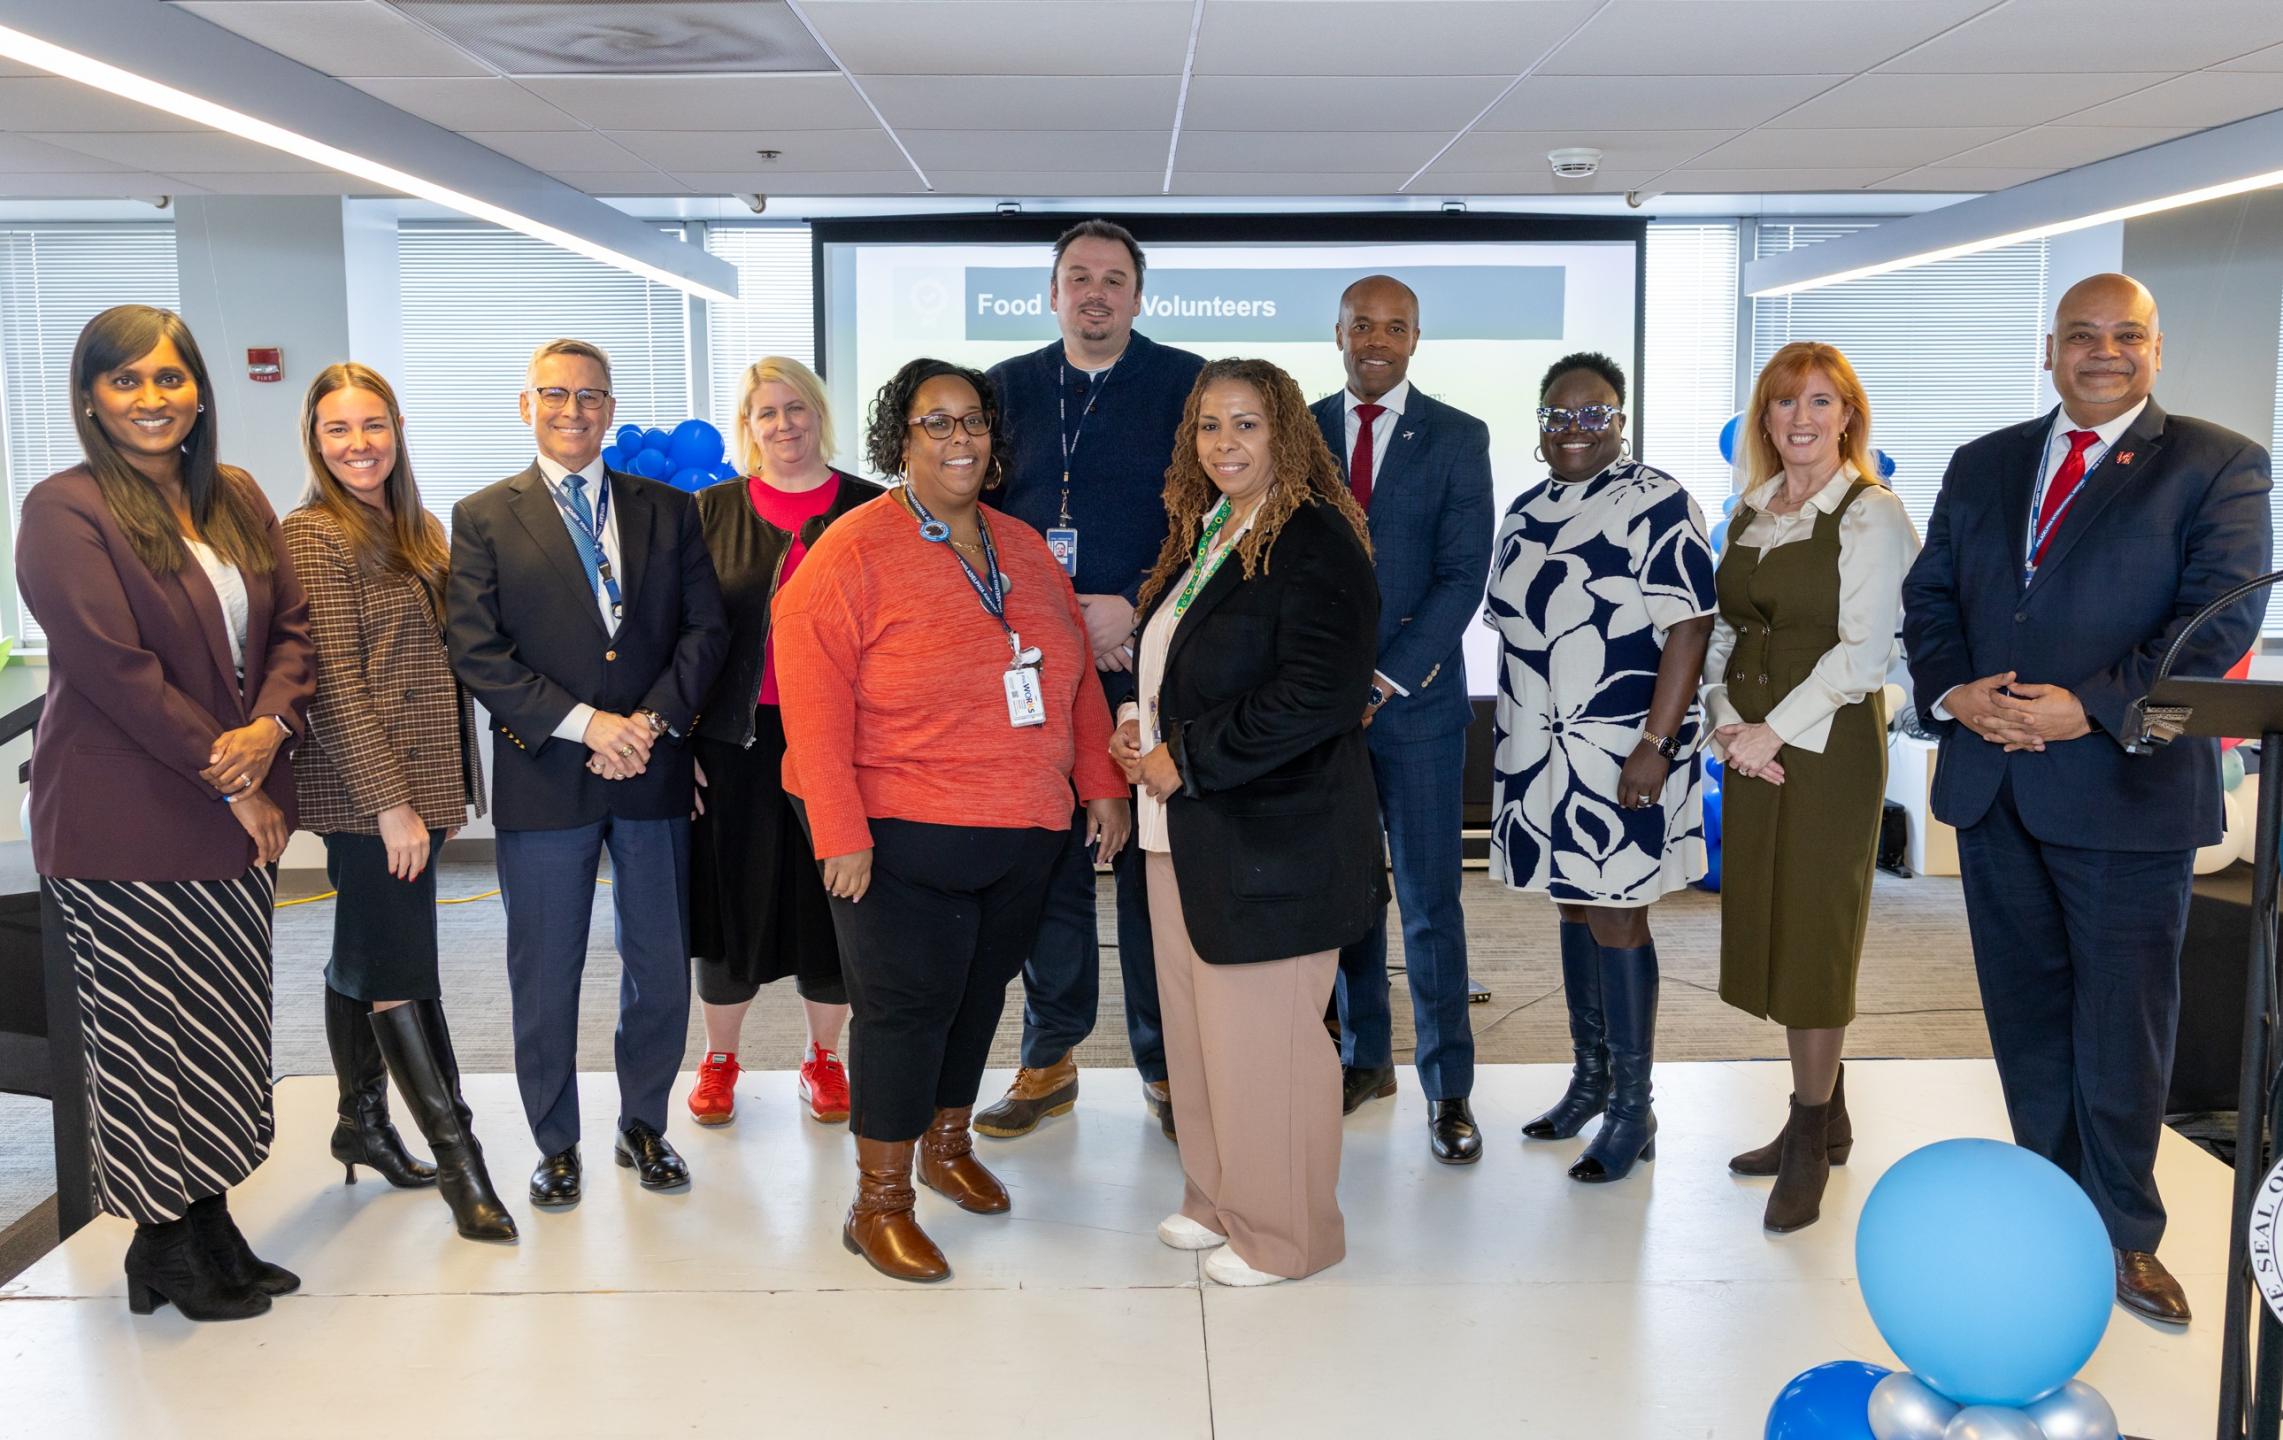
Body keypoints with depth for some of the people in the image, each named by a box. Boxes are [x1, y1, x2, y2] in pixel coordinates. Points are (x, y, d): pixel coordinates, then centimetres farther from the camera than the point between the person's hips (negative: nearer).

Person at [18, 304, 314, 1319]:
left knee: (222, 1029, 12)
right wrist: (227, 782, -14)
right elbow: (116, 668, -16)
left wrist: (271, 726, -10)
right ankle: (166, 1251, 21)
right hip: (124, 825, -6)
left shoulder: (236, 499, 10)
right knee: (151, 1038, 5)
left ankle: (207, 1228, 26)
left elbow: (292, 621, 9)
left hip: (237, 811, 6)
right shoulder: (65, 513, -10)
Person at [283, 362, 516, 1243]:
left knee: (363, 959, 17)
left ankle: (362, 1123, 28)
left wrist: (448, 789, 12)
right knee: (401, 969, -2)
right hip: (369, 790, -8)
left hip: (421, 783, 8)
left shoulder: (418, 531, 13)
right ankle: (457, 1154, 4)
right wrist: (390, 801, -19)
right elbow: (335, 683, -16)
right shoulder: (314, 537, -10)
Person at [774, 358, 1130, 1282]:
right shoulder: (854, 553, -9)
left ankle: (948, 1143, 39)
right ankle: (878, 1203, 14)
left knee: (980, 990, 17)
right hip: (905, 835, -6)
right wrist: (841, 831, -18)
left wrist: (1101, 783, 10)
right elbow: (815, 701, -14)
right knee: (905, 1005, -1)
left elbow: (1076, 674, 15)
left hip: (1025, 834, 6)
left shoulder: (1024, 549, 11)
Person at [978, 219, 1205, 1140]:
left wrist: (1133, 608, -12)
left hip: (1149, 661, -2)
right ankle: (1050, 1060, 21)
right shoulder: (1008, 389, 12)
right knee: (1048, 863, 8)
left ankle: (1165, 1064, 15)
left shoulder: (1184, 386, 3)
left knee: (1154, 865, 2)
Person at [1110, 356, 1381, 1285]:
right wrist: (1142, 726, 6)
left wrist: (1186, 759, -18)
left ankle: (1284, 1234, 19)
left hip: (1271, 841, -9)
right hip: (1186, 830, 9)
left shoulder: (1313, 543, -14)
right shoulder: (1204, 537, 14)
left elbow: (1317, 697, -24)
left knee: (1261, 1037, 1)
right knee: (1196, 1026, 16)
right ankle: (1219, 1200, 34)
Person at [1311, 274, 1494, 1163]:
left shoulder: (1458, 438, 2)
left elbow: (1462, 576, -5)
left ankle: (1447, 1087, 12)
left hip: (1417, 696, -2)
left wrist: (1384, 680, -12)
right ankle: (1364, 1056, 25)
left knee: (1430, 897, 1)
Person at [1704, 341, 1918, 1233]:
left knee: (1814, 934, -1)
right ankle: (1824, 1119, 25)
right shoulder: (1749, 515, 13)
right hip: (1749, 748, 7)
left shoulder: (1872, 516, -7)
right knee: (1769, 930, 10)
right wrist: (1725, 719, -3)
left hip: (1828, 746, -6)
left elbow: (1865, 649, -13)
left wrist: (1775, 730, -16)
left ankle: (1810, 1142, 12)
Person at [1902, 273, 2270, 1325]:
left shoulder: (2217, 466, -1)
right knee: (2026, 1021, 13)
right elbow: (1927, 595, 10)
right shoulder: (1982, 465, 13)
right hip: (1992, 785, 4)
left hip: (2124, 787, -4)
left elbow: (2220, 616, -11)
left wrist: (2090, 707, -20)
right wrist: (1953, 691, -8)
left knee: (2121, 1032, 4)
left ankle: (2124, 1235, 21)